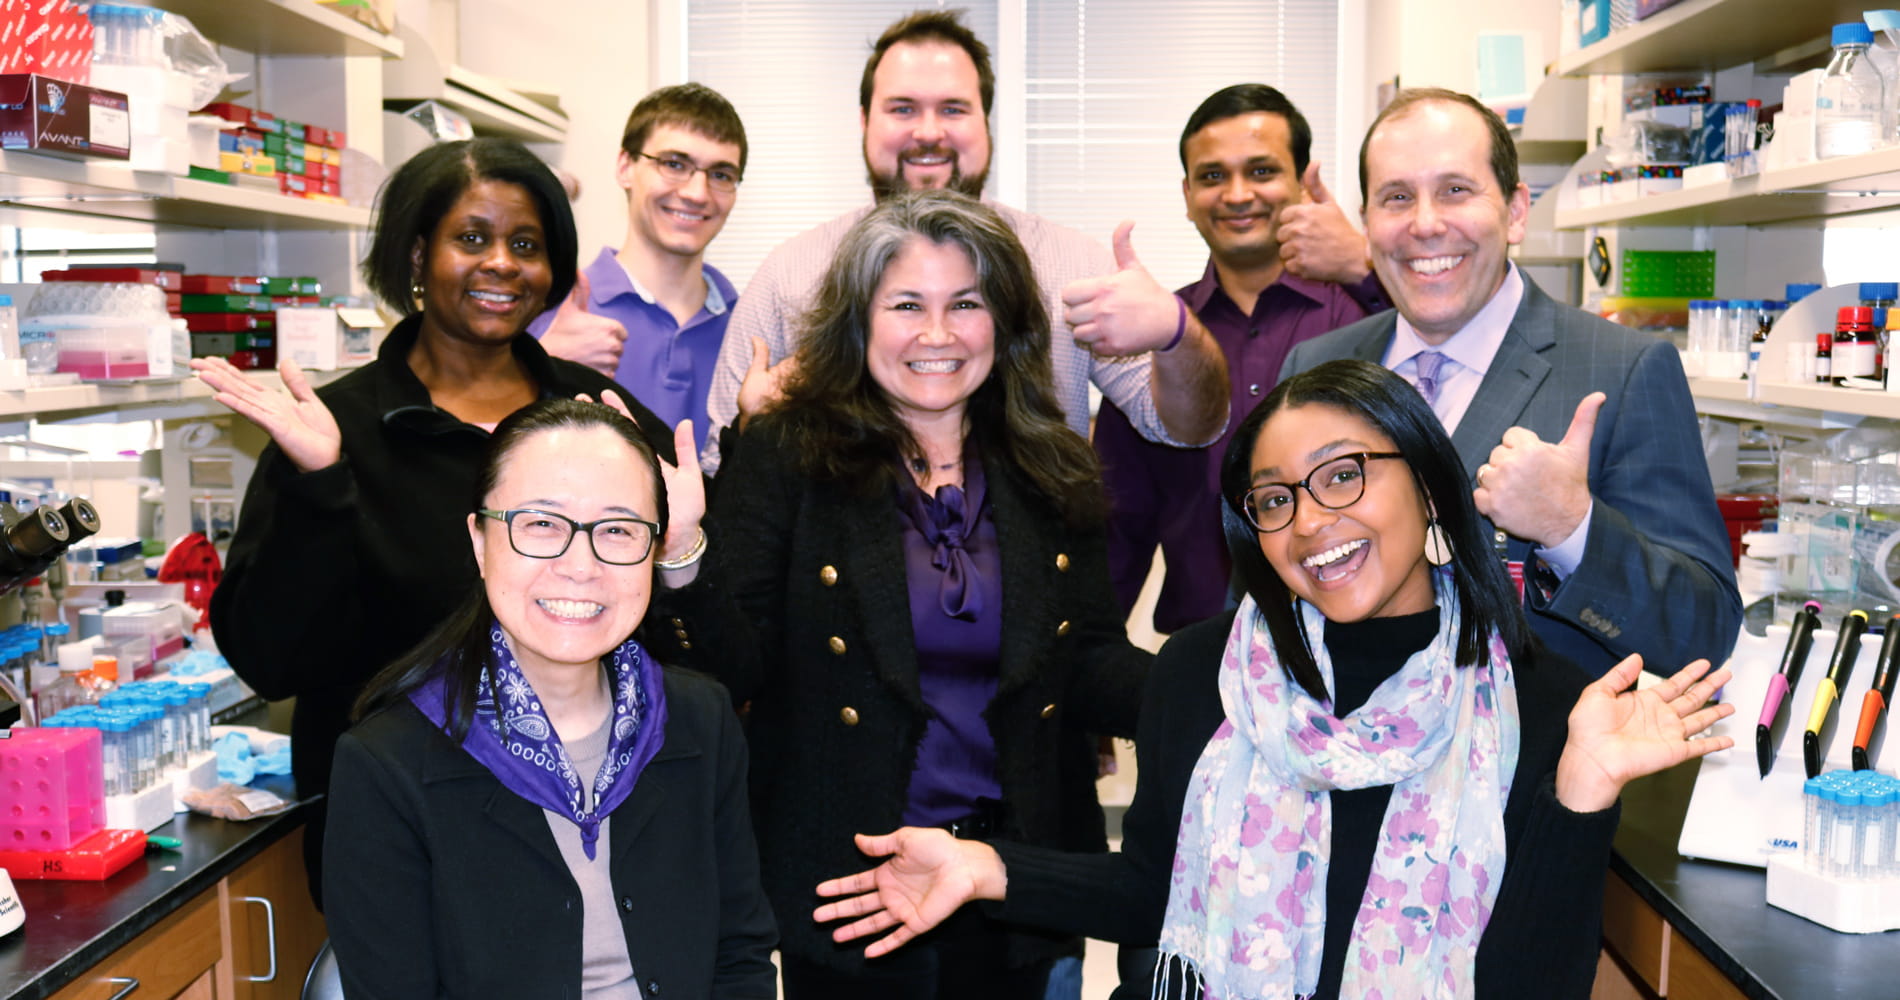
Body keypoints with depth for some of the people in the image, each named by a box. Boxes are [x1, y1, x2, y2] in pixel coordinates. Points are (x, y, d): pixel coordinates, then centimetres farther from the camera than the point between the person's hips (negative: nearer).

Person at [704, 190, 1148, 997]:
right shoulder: (786, 456, -6)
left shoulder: (1049, 473, 5)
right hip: (846, 875, -3)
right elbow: (735, 666, -10)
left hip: (1016, 875, 4)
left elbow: (1090, 663, 1)